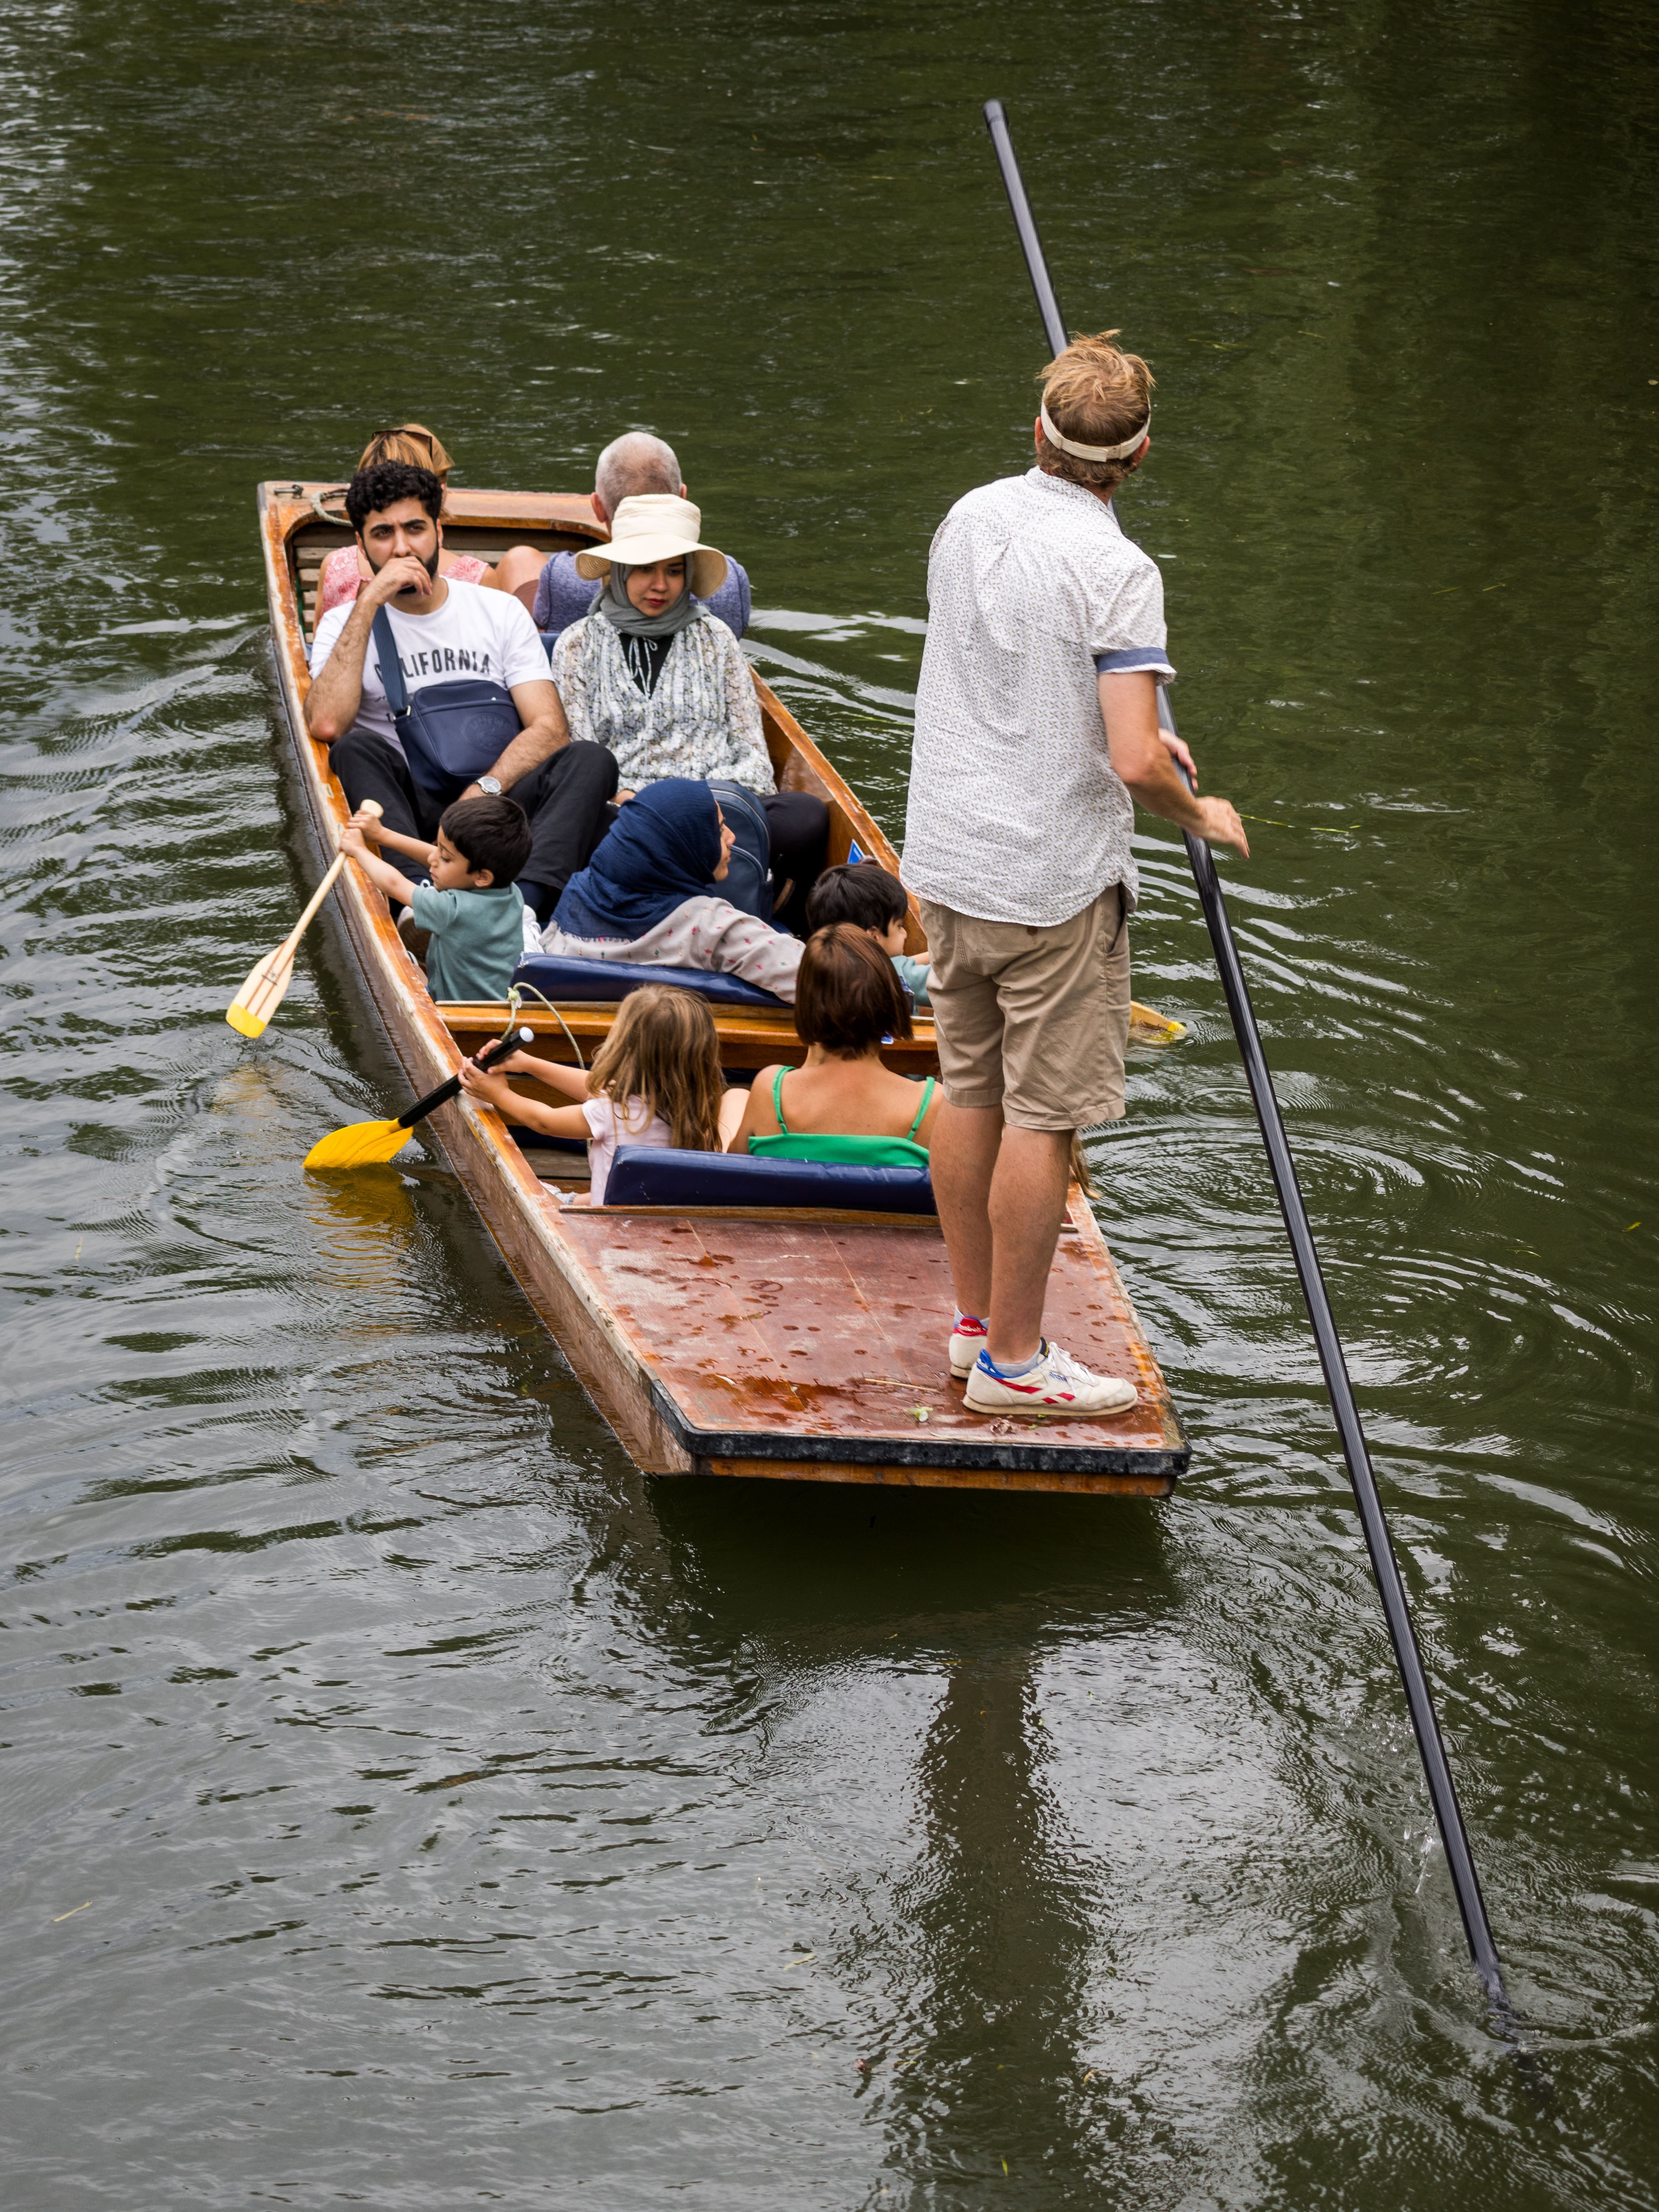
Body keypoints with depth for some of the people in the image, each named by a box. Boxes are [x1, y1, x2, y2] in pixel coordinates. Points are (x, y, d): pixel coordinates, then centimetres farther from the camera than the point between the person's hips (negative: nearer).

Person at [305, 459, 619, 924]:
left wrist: (482, 791, -17)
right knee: (356, 749, -29)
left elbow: (550, 729, 1)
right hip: (410, 810, -1)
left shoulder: (501, 612, 13)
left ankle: (524, 900, -49)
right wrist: (368, 605, -10)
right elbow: (326, 725, -12)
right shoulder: (345, 625, 10)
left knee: (593, 762, -25)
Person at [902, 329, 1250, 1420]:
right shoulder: (1116, 571, -19)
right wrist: (1199, 813, -4)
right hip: (1056, 880, -7)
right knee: (1042, 1119, 1)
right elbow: (1133, 764, -24)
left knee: (971, 1094, 16)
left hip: (948, 864, 7)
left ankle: (977, 1317, 27)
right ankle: (1012, 1360, 6)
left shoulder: (969, 520, 3)